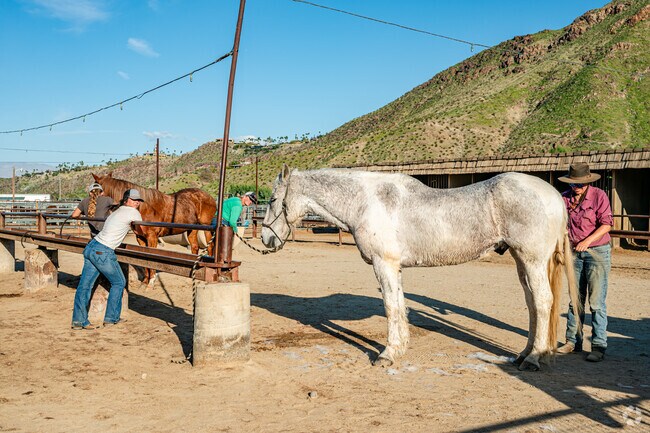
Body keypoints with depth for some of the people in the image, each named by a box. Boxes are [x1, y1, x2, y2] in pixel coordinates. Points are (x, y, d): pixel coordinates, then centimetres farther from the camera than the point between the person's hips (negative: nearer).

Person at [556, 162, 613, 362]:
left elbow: (606, 224, -14)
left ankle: (599, 346, 3)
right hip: (574, 253, 5)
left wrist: (587, 241, -25)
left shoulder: (599, 195, -8)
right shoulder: (565, 198, 3)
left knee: (596, 302, -4)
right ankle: (573, 341, 22)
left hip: (597, 251, -5)